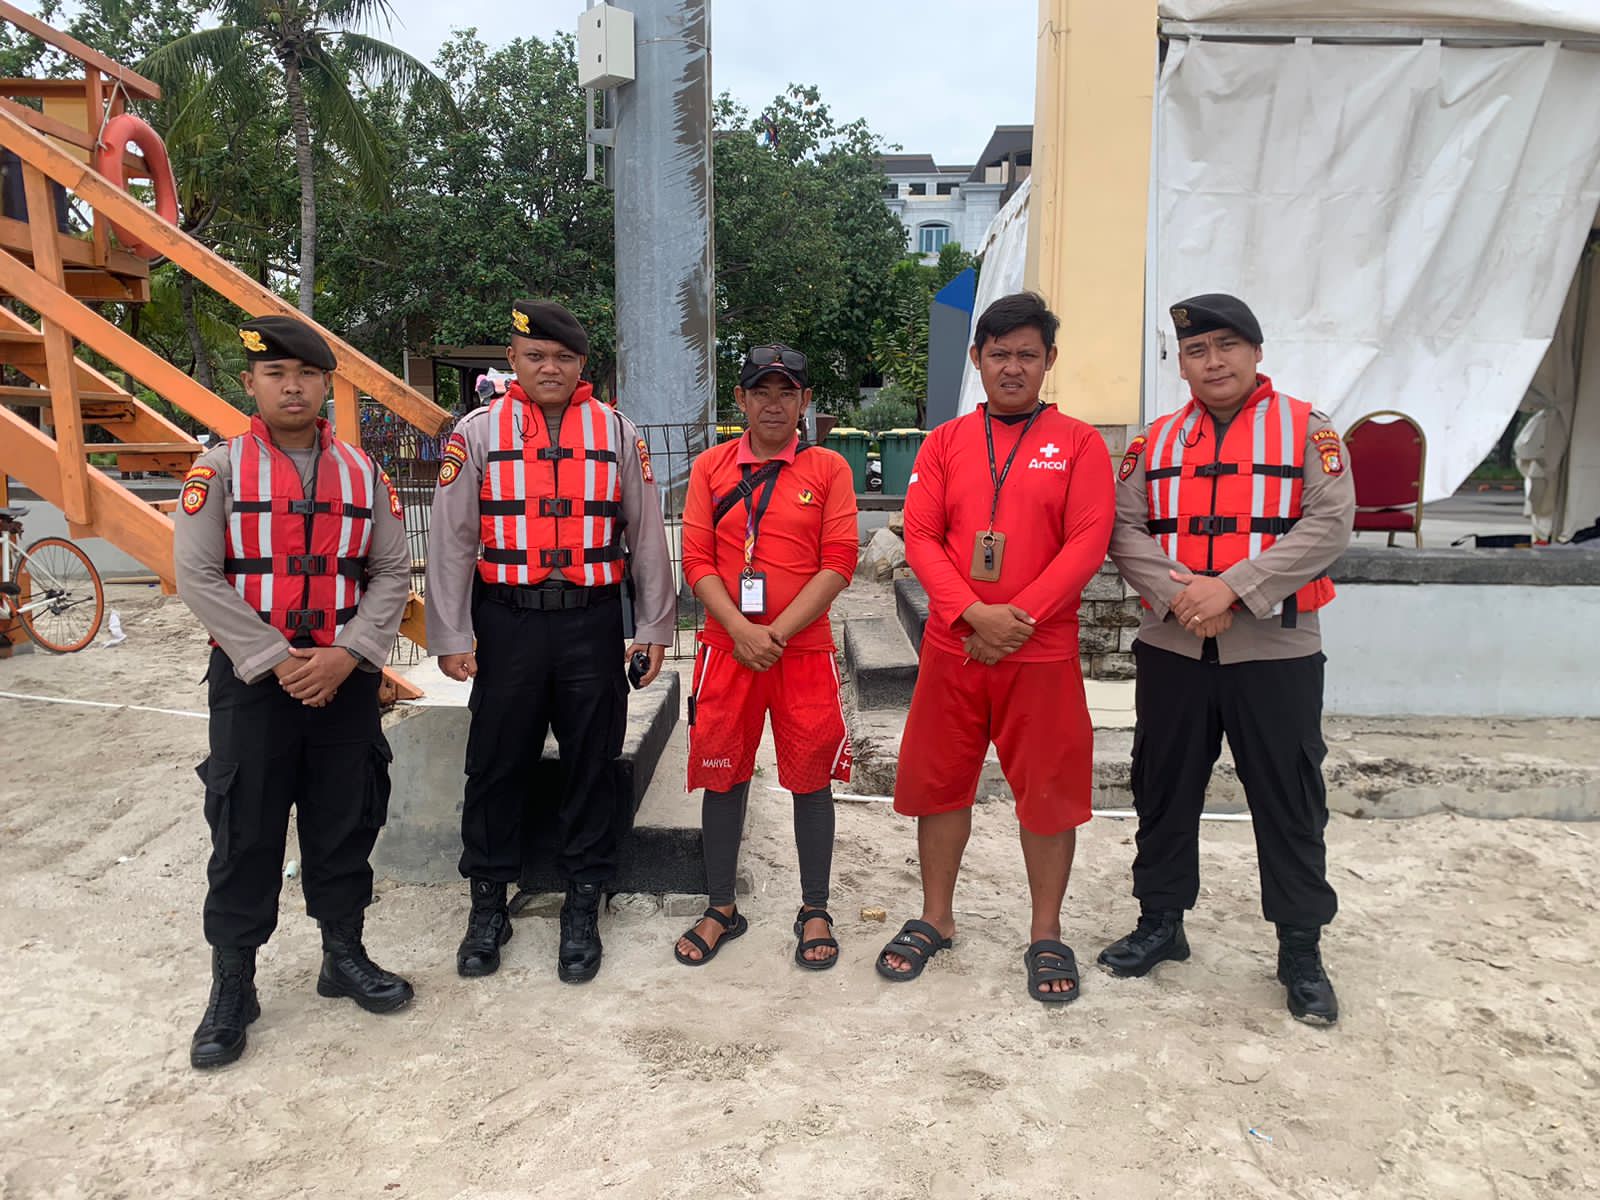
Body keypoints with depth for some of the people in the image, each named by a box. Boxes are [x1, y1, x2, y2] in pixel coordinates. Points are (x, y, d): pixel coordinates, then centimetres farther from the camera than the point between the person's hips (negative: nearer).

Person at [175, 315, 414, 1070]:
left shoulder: (362, 472, 5)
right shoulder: (221, 467, -2)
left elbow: (392, 572, 1)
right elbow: (196, 575, -10)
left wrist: (346, 653, -12)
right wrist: (275, 661, -15)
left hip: (346, 678, 3)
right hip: (251, 679, -2)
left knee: (346, 822, 12)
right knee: (244, 832, 4)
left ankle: (344, 956, 29)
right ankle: (232, 988, 19)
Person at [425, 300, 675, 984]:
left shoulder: (616, 432, 5)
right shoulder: (478, 432, 3)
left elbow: (646, 536, 7)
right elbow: (451, 539, 1)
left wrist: (655, 627, 4)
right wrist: (451, 637, -3)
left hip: (592, 623, 1)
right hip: (508, 623, 0)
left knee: (592, 763, 7)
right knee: (497, 763, 8)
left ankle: (583, 908, 22)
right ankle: (488, 906, 25)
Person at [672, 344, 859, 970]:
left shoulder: (829, 469, 1)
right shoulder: (710, 467, 6)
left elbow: (839, 564, -5)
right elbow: (697, 560, 1)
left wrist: (778, 632, -13)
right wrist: (740, 629, -13)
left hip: (804, 649, -1)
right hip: (727, 646, 2)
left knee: (811, 777, 5)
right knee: (723, 774, 8)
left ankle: (815, 911, 22)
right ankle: (721, 908, 24)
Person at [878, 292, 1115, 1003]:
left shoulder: (1078, 443, 2)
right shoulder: (944, 443, 7)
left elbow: (1088, 543, -7)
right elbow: (921, 537, -1)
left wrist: (1020, 615, -17)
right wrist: (973, 613, -15)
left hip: (1042, 651, -2)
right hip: (951, 646, 2)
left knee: (1048, 790, 6)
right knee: (939, 781, 10)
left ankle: (1046, 934, 23)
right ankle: (936, 919, 27)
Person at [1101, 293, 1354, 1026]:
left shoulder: (1308, 430, 0)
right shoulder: (1156, 441, 9)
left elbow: (1329, 526, -11)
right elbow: (1125, 530, 1)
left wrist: (1234, 587, -20)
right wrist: (1178, 592, -16)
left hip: (1275, 652, -3)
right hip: (1172, 650, 3)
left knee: (1288, 801, 5)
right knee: (1164, 790, 12)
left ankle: (1301, 950, 20)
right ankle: (1160, 922, 28)